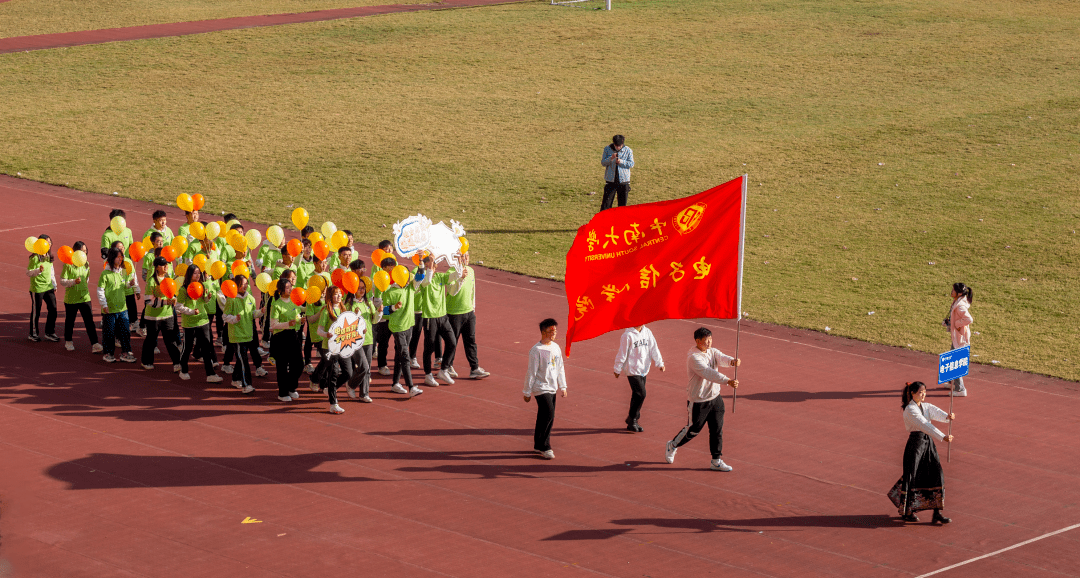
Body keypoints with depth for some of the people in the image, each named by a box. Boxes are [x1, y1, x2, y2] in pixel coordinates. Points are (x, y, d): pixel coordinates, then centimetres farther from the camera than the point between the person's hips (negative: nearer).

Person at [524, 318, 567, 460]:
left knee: (544, 417, 11)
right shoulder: (537, 350, -14)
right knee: (549, 415, -15)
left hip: (552, 388, 7)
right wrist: (527, 392, -8)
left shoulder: (556, 348, 8)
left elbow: (560, 368, 18)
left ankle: (538, 445, 21)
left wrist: (562, 386, 17)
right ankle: (544, 447, -6)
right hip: (541, 388, -7)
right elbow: (531, 372, -11)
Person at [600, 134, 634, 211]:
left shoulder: (628, 151, -1)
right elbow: (603, 162, -1)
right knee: (606, 202, -2)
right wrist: (610, 158, -21)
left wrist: (621, 161, -19)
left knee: (622, 203, 7)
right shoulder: (607, 149, 0)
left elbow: (631, 164, -3)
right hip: (610, 180, 0)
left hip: (623, 181, 0)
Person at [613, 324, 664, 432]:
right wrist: (617, 369, -2)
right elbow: (622, 353, -8)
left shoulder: (647, 332, 5)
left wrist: (660, 363, 2)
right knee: (641, 394, -13)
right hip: (632, 370, -6)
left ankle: (632, 422, 18)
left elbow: (654, 348, 10)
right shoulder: (628, 335, -13)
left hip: (643, 370, 6)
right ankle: (632, 419, 2)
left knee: (638, 395, 9)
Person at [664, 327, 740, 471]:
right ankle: (673, 446, 35)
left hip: (715, 397, 7)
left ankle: (716, 461, 17)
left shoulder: (712, 352, 3)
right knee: (692, 429, 8)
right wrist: (727, 381, -44)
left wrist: (733, 361, -41)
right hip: (698, 401, -7)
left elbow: (723, 359, -15)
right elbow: (708, 373, -34)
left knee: (717, 430, 8)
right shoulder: (693, 357, -22)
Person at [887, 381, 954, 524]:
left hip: (928, 443, 8)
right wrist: (942, 437, -35)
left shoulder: (926, 406, 11)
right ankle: (905, 512, 20)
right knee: (911, 477, 2)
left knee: (937, 475, 1)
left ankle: (937, 514, 5)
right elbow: (925, 425, -26)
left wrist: (947, 416, -33)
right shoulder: (910, 410, -15)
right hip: (915, 444, -8)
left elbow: (936, 412, -9)